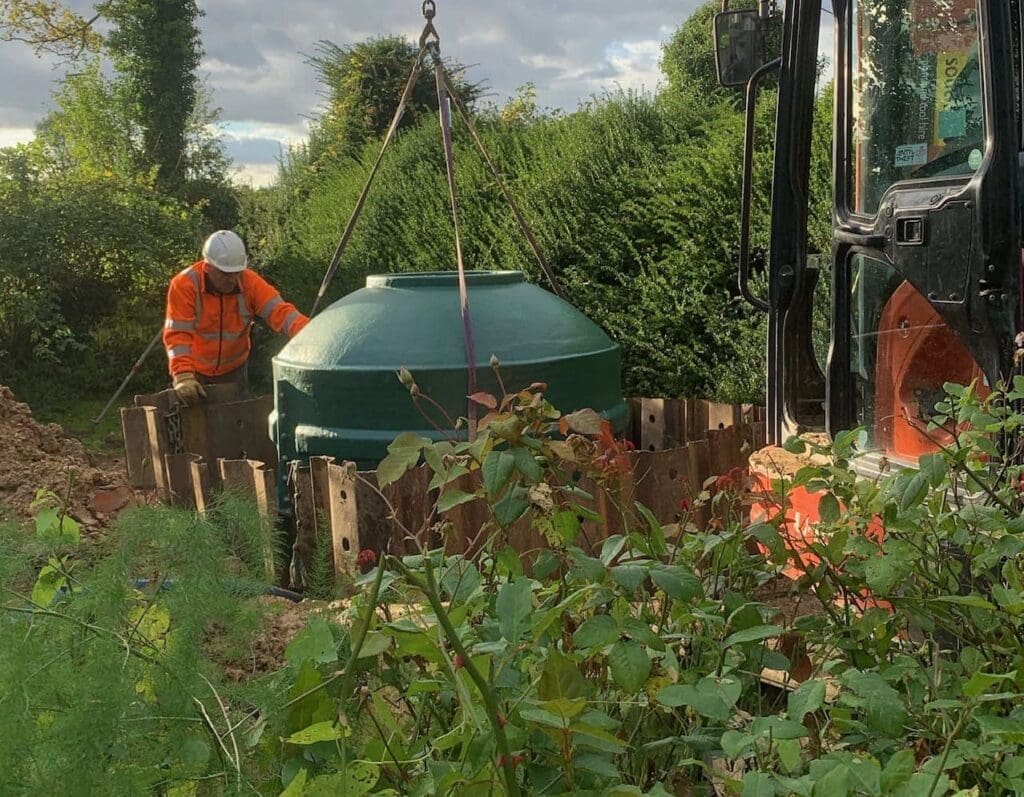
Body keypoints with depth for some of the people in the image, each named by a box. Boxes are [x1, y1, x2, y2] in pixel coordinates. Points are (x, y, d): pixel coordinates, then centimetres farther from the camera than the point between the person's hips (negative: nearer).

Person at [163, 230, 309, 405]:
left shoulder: (250, 282, -17)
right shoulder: (184, 285, -23)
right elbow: (178, 334, -28)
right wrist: (183, 377, -41)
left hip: (234, 370, 2)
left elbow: (279, 310, -29)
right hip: (195, 371, -2)